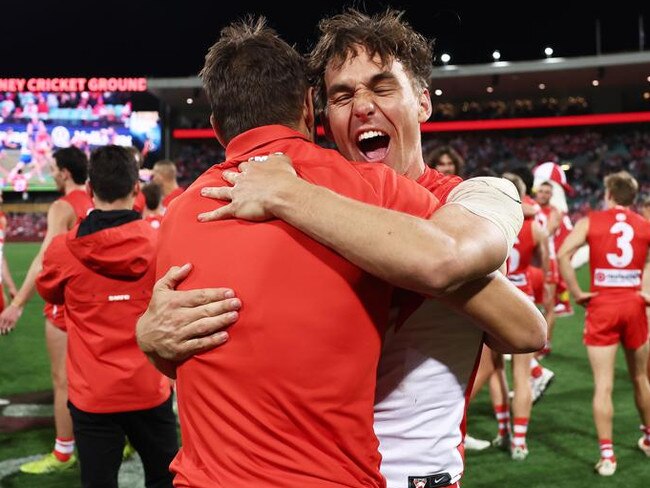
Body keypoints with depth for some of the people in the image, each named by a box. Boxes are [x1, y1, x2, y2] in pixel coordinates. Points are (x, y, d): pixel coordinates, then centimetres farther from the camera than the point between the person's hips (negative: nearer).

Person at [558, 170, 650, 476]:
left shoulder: (590, 222, 1)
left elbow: (563, 254, -14)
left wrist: (577, 293, -8)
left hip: (602, 306, -2)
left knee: (603, 386, 0)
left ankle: (607, 455, -3)